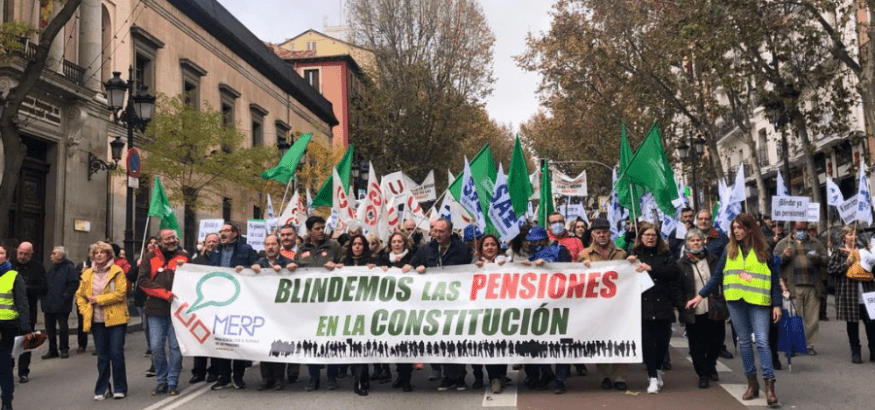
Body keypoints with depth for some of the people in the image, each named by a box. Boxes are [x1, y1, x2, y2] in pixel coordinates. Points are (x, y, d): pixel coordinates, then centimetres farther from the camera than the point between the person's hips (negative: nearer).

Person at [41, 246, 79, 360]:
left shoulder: (69, 268, -6)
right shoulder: (51, 269, 17)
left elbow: (74, 283, -13)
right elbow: (45, 285, 23)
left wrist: (65, 296, -18)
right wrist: (44, 299, 9)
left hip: (62, 306, -7)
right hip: (49, 305, 7)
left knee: (63, 327, -1)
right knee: (50, 328, 10)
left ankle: (64, 349, 10)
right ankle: (52, 350, 19)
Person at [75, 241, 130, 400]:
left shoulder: (117, 272, -3)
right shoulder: (87, 274, 11)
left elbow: (120, 293, -12)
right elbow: (80, 296, 17)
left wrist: (98, 299, -11)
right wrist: (85, 312, 2)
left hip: (116, 320, -4)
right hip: (97, 321, 4)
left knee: (117, 355, -3)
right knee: (102, 357, 8)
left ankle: (120, 388, 9)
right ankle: (102, 389, 17)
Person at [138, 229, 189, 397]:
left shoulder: (183, 256, 9)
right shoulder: (150, 258, 7)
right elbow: (142, 280, -4)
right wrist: (165, 293, -13)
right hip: (156, 310, 0)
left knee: (175, 347, 0)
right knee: (156, 347, 1)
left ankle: (172, 383, 9)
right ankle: (161, 381, 16)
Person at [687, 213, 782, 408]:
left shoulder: (763, 250, 2)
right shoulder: (730, 250, 7)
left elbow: (774, 279, 3)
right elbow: (717, 276, 8)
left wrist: (777, 304, -3)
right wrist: (700, 295, 1)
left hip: (758, 301, -3)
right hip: (736, 301, 3)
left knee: (762, 341, -10)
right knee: (744, 342, 8)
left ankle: (769, 386, -7)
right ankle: (752, 383, 19)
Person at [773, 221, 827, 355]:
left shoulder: (816, 243, 19)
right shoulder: (783, 243, 12)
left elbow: (827, 260, 14)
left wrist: (818, 258, -7)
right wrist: (784, 256, -12)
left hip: (812, 287, 2)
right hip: (793, 287, -2)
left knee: (812, 318, 2)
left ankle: (809, 345, 11)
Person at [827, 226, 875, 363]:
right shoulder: (839, 251, 3)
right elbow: (831, 270, -3)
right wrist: (846, 263, -12)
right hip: (849, 294, -3)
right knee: (852, 323, 4)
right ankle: (855, 352, 14)